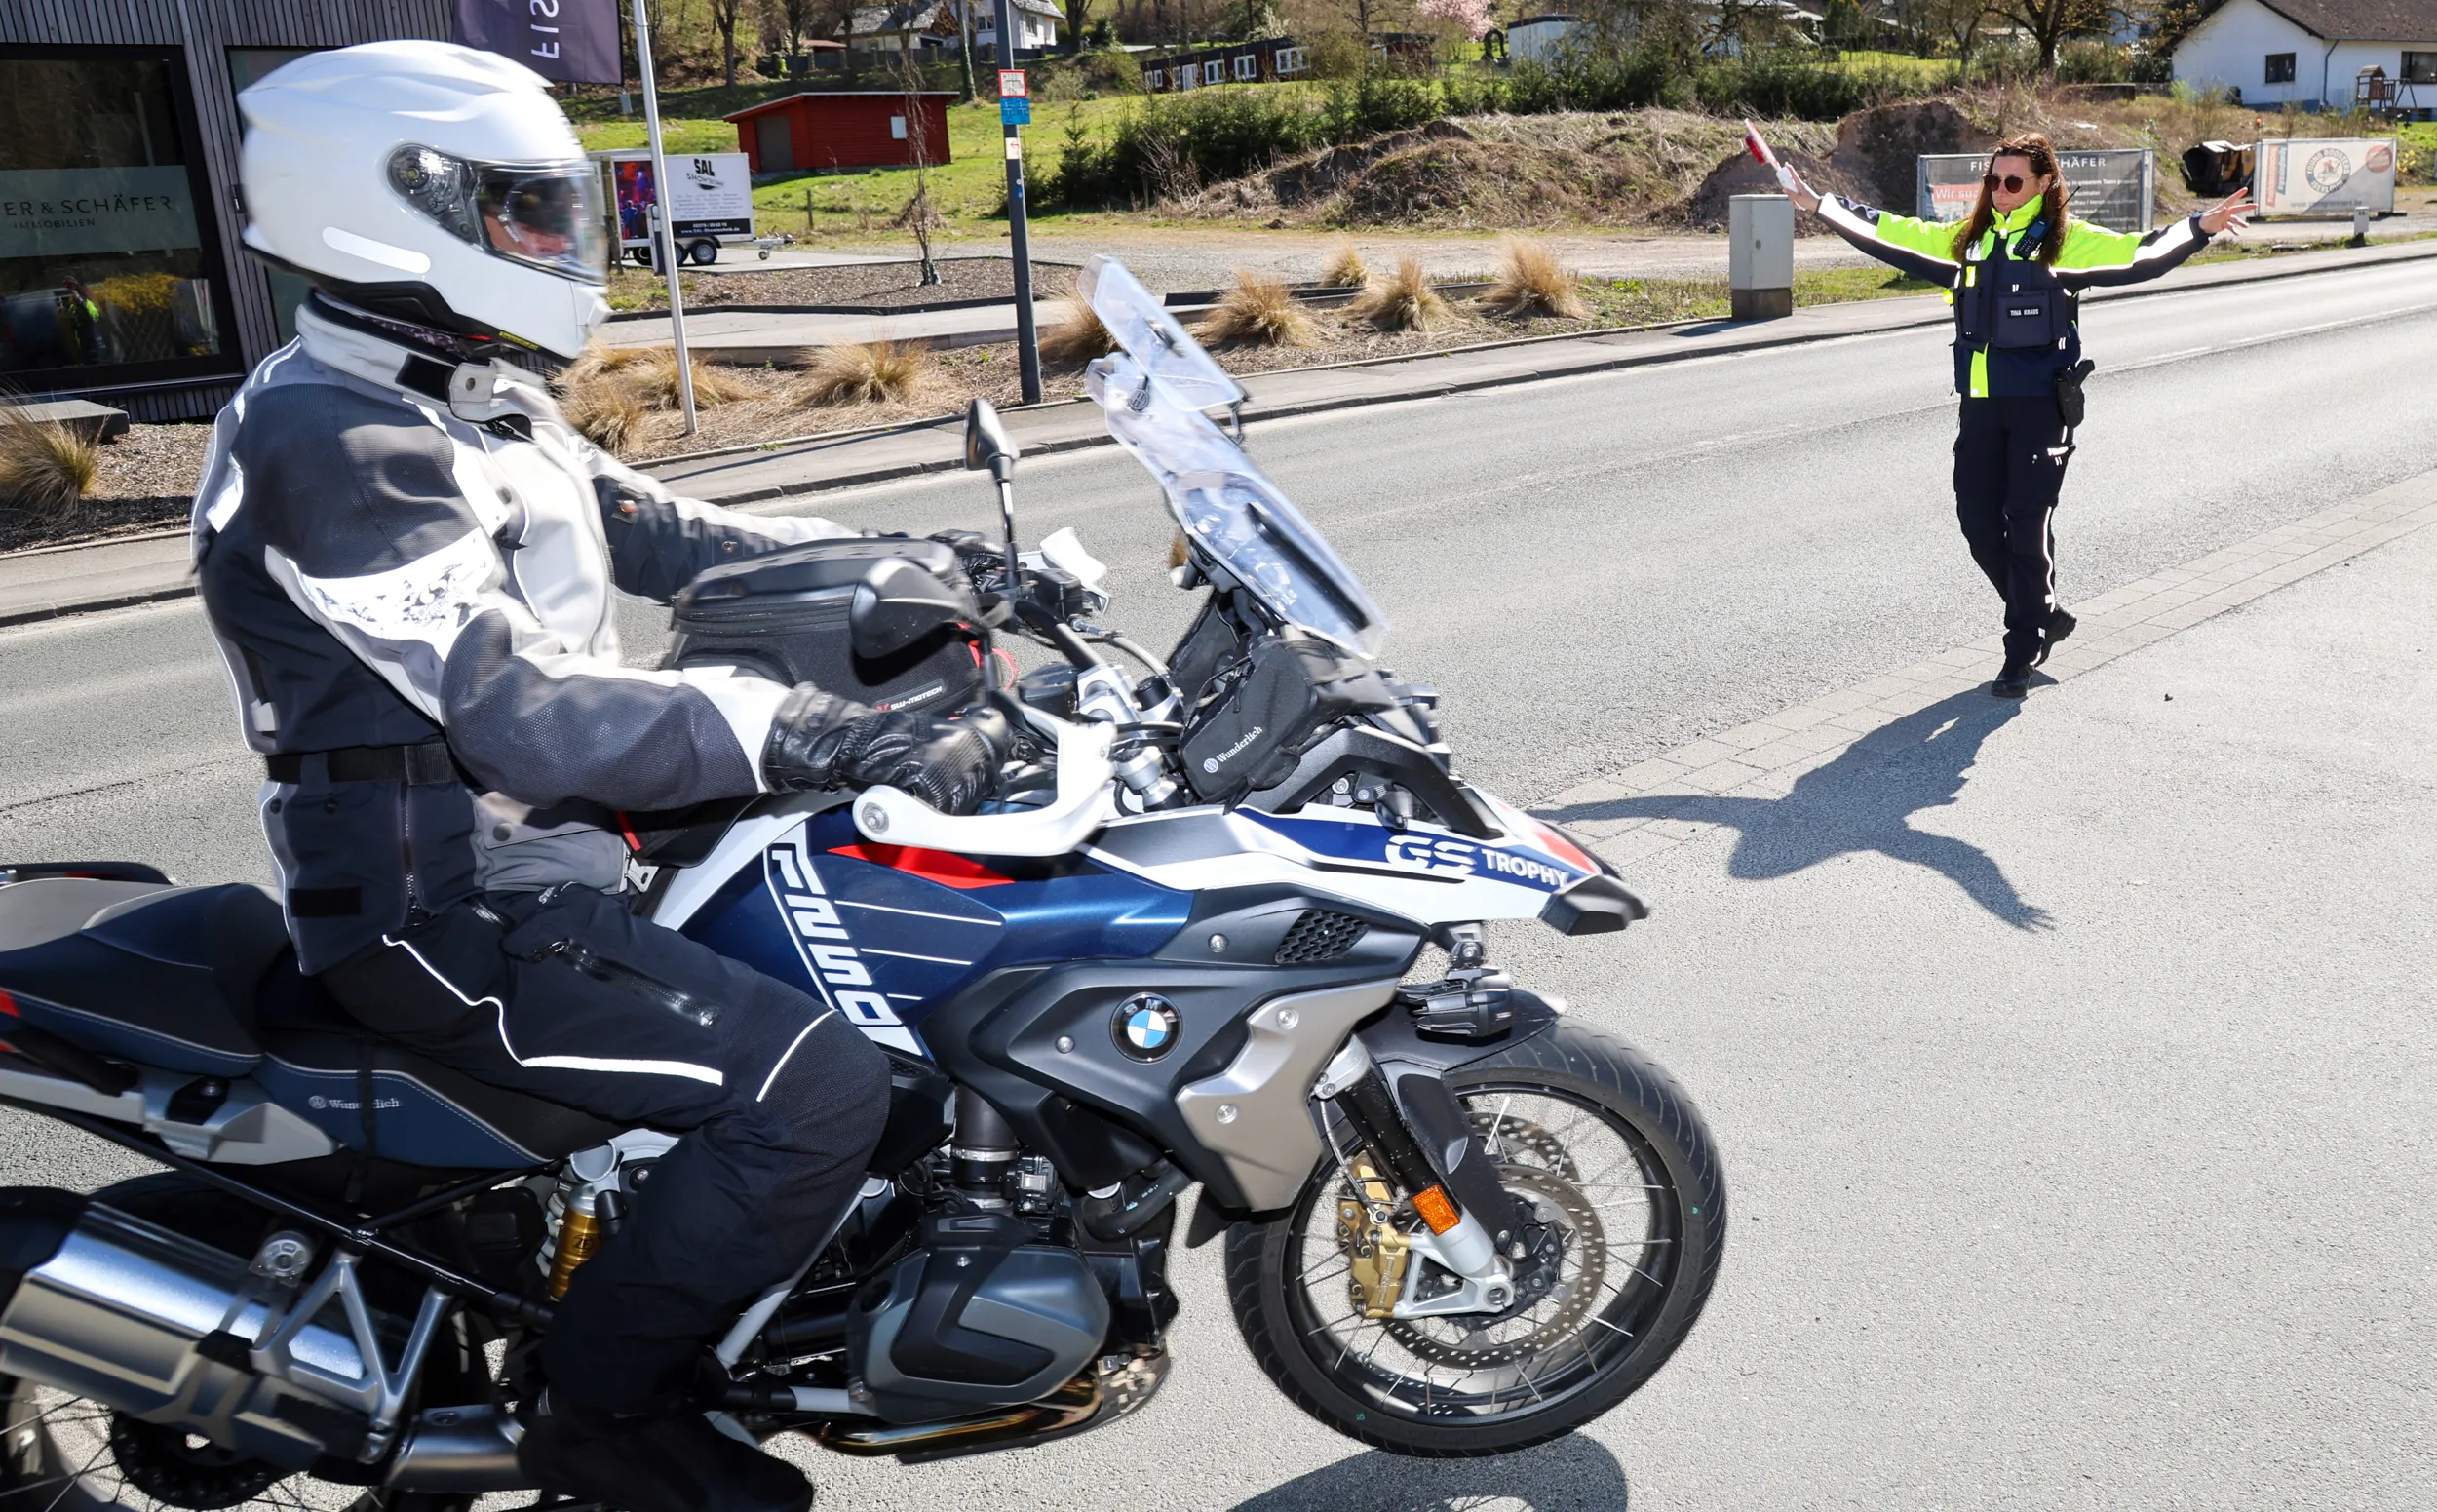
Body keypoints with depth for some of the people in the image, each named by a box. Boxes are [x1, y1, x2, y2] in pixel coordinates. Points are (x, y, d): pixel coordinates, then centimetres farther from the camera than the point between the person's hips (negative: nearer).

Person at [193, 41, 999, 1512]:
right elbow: (514, 712, -28)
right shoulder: (330, 442, -19)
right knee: (820, 1086, -23)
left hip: (545, 833, 10)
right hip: (453, 907, -10)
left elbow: (660, 532, 13)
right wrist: (805, 731, -34)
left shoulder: (478, 398, 12)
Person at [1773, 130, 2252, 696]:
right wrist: (1819, 204, 18)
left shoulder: (2067, 241, -2)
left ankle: (2022, 654, 9)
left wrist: (2199, 227, -27)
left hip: (2041, 403, -5)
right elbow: (1891, 234, 16)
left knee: (2028, 527, -2)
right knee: (1977, 521, 5)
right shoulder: (1969, 237, 11)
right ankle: (2044, 616, 28)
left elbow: (2141, 253, -11)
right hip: (1979, 402, 5)